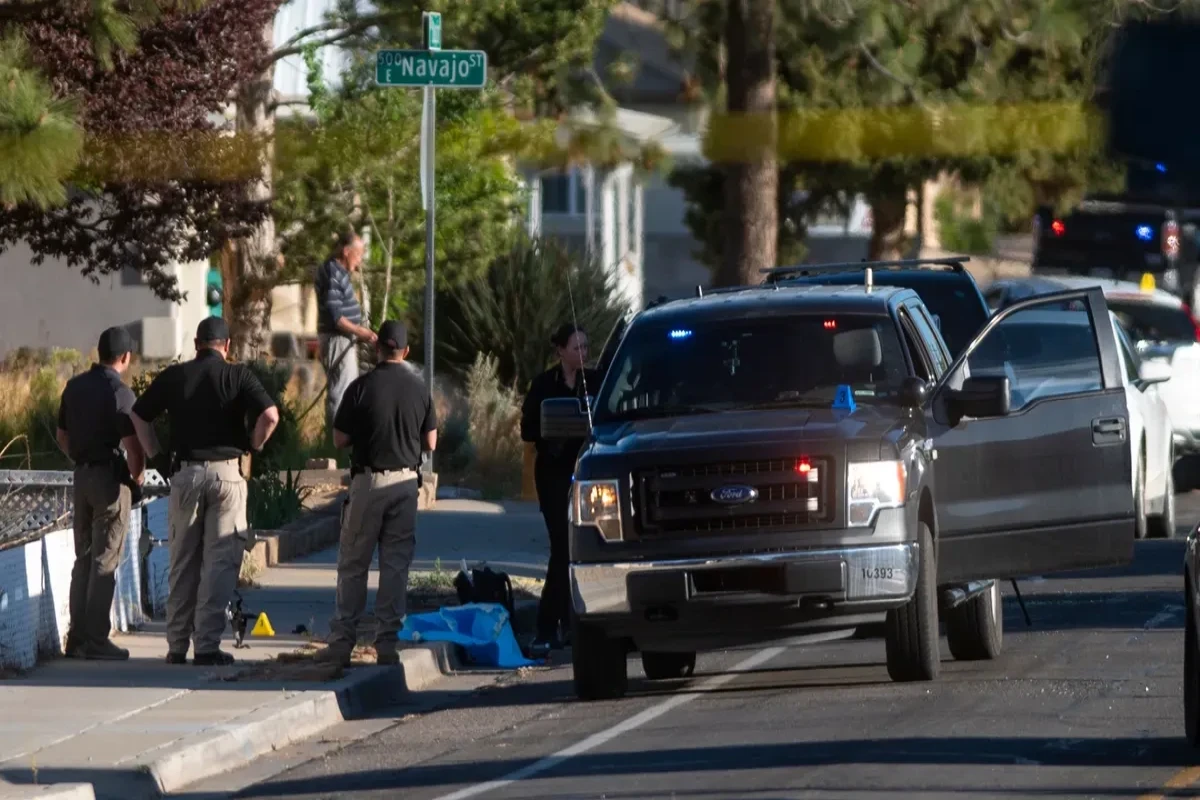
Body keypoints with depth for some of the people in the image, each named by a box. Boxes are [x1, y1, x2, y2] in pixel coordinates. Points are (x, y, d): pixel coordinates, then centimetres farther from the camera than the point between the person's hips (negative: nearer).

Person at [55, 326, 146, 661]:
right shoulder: (120, 393, -15)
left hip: (82, 474, 7)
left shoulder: (75, 386, 8)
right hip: (111, 478, -7)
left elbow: (62, 436, 15)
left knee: (83, 558, 14)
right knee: (105, 561, -2)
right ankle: (96, 639, -3)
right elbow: (133, 445, -19)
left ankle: (77, 637, 15)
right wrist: (138, 479, -4)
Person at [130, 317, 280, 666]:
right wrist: (254, 445, 2)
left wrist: (156, 455, 13)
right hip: (226, 471, -3)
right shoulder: (237, 376, -3)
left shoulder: (173, 376, 5)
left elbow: (138, 416, 9)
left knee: (181, 562, 11)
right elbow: (270, 415, -15)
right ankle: (207, 645, -4)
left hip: (184, 473, 3)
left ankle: (177, 646, 13)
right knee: (220, 561, 1)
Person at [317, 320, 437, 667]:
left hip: (368, 481, -2)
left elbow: (340, 439, -4)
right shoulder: (419, 388, 1)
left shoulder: (362, 387, -8)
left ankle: (342, 641, 3)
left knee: (353, 564, 5)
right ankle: (387, 643, 3)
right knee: (396, 565, 6)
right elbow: (430, 443, 5)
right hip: (406, 480, 2)